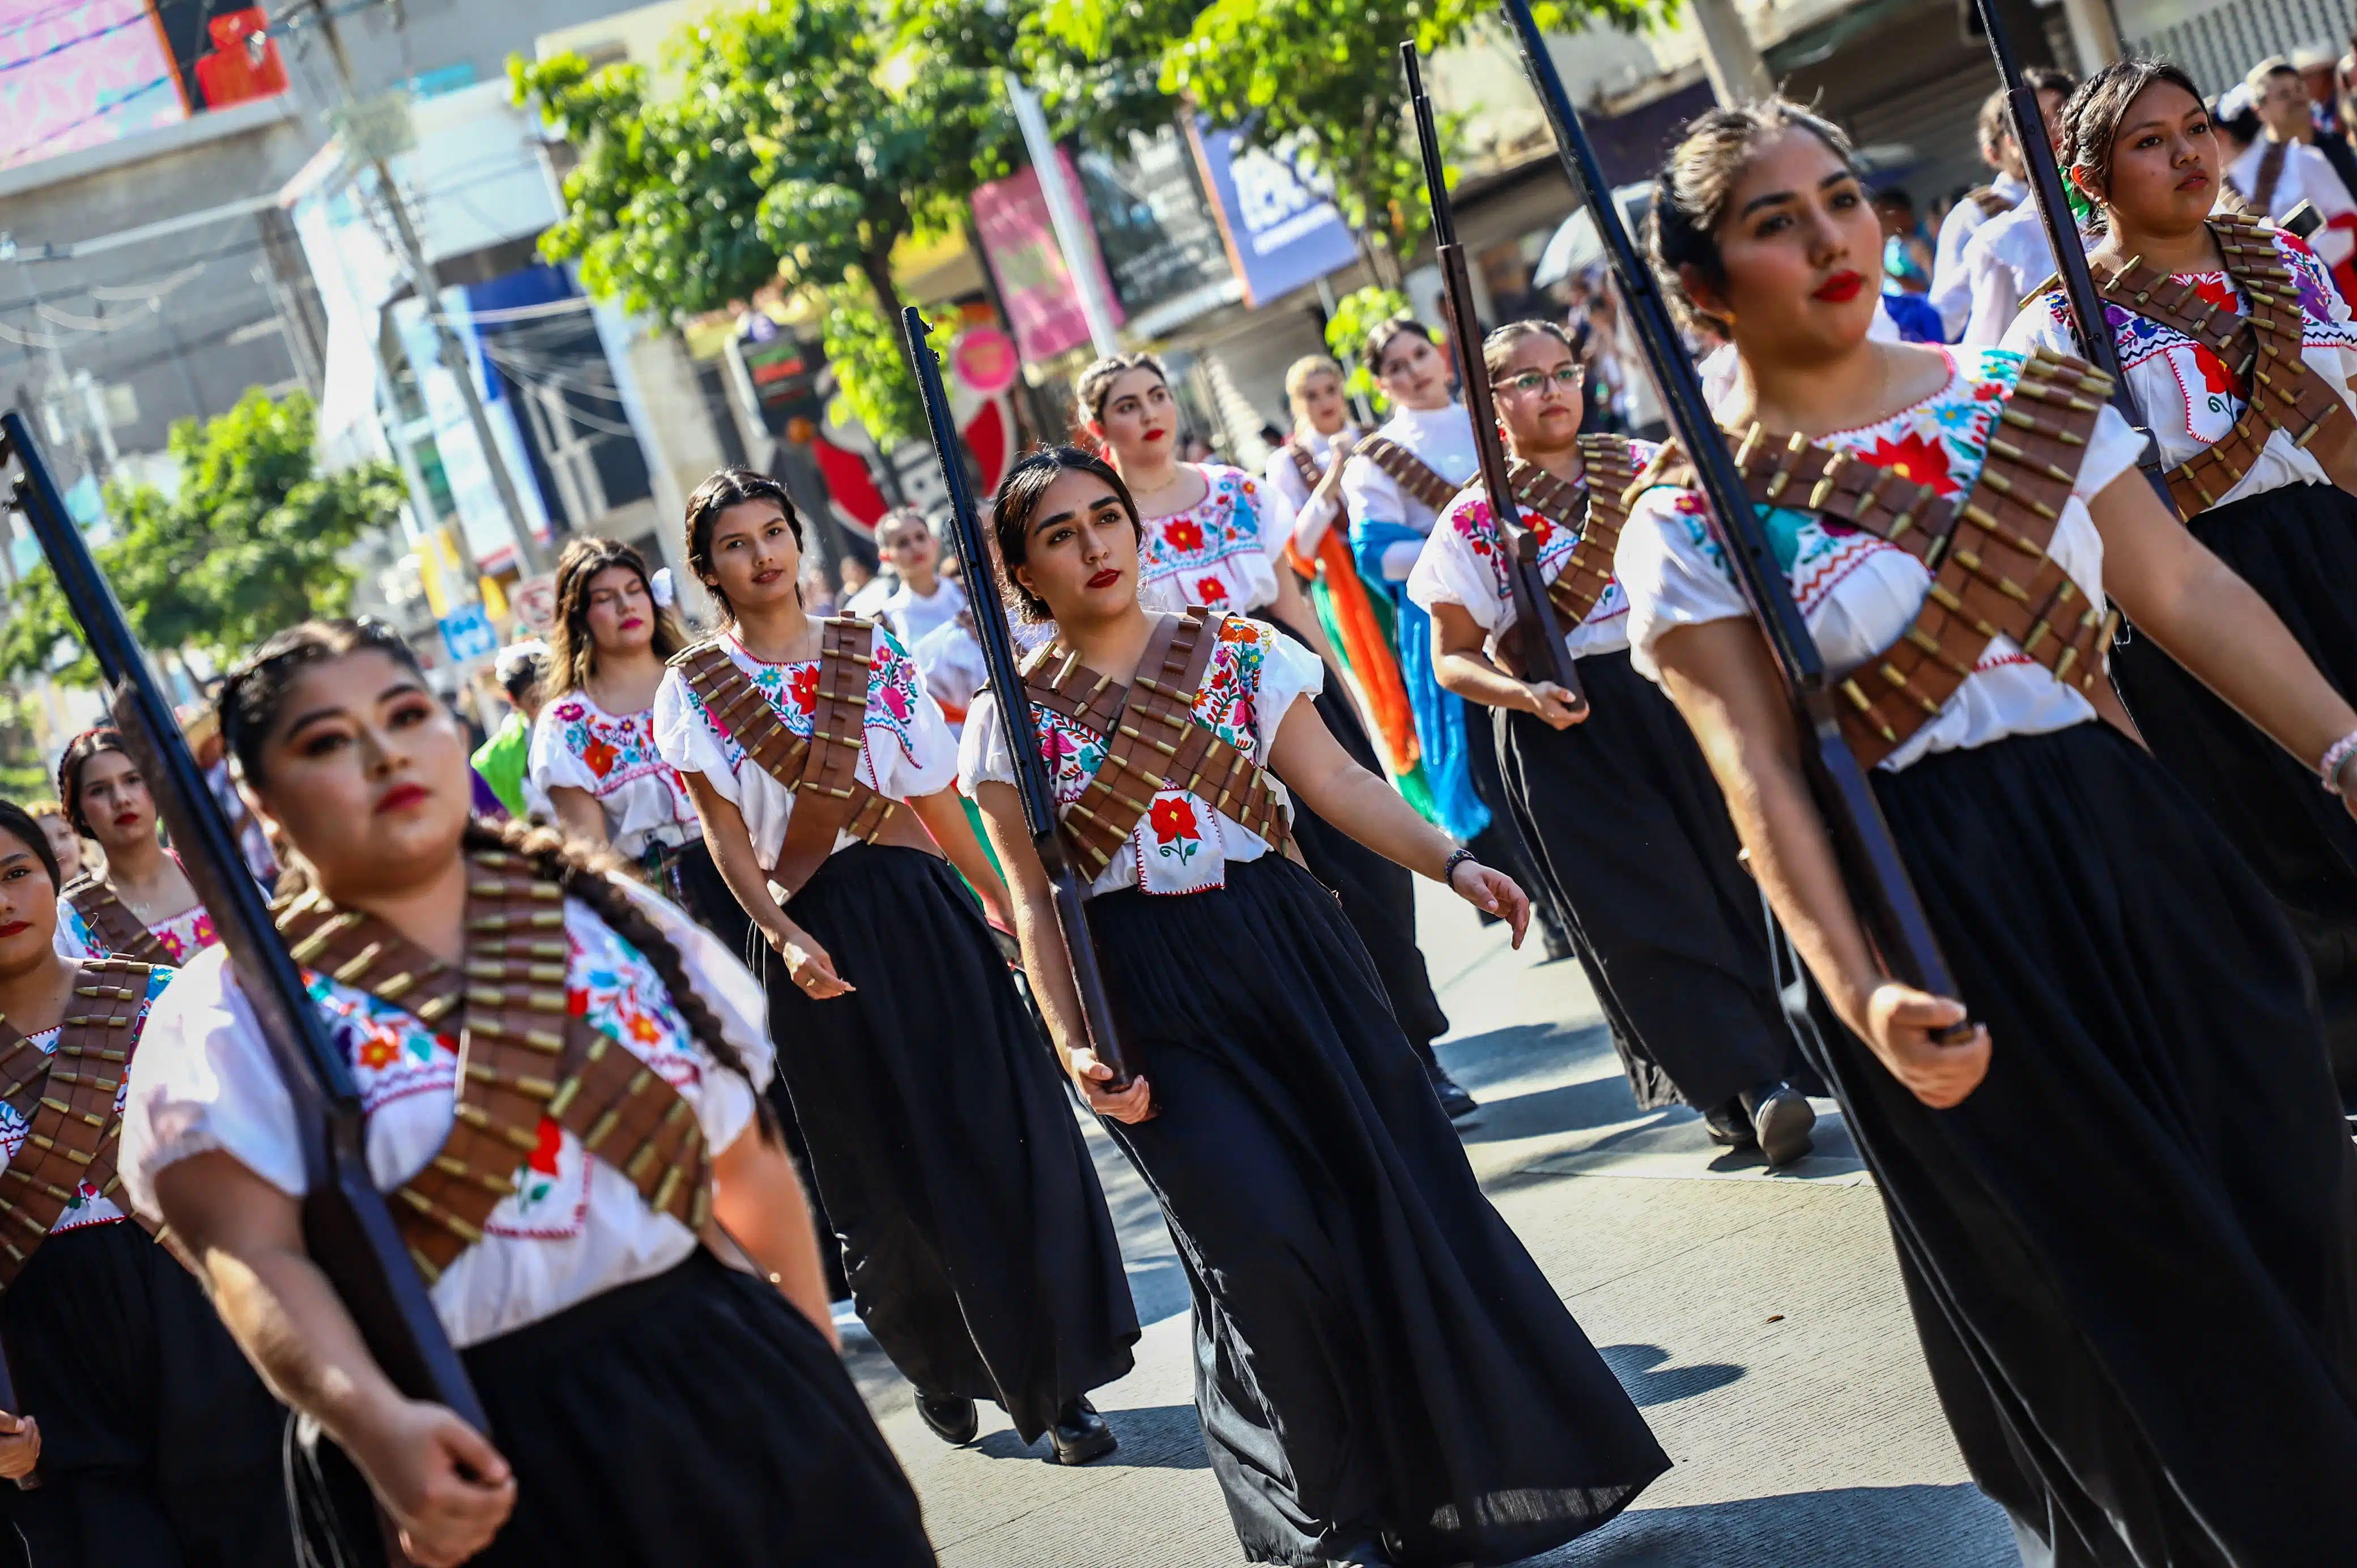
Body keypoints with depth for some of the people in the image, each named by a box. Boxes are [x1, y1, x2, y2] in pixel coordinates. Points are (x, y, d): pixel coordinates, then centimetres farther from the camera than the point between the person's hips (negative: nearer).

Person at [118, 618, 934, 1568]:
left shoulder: (604, 917, 8)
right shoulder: (229, 1015, -3)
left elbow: (745, 1159, 15)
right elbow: (251, 1254, -17)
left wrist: (815, 1362, 17)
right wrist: (369, 1420, -33)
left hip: (722, 1387, 3)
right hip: (469, 1457, -3)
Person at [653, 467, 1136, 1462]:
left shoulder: (871, 654, 8)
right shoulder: (696, 688, 2)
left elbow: (934, 794, 11)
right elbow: (725, 836, -3)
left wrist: (1004, 896, 11)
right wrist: (785, 937, -17)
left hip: (922, 905, 1)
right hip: (818, 935, -1)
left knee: (1002, 1135, -4)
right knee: (882, 1167, 6)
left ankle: (1052, 1380, 6)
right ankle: (939, 1367, 28)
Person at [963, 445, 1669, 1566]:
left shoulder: (1235, 651, 5)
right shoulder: (1013, 720, 3)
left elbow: (1334, 780, 1)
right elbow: (1036, 904, 3)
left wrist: (1450, 863, -12)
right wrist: (1071, 1047, -7)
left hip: (1288, 952, 2)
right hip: (1150, 998, -2)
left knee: (1388, 1191, 1)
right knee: (1263, 1235, -13)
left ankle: (1466, 1462, 20)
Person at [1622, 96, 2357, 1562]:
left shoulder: (2028, 395, 6)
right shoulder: (1691, 524, -5)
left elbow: (2187, 589, 4)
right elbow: (1758, 773, -11)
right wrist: (1858, 990, -21)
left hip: (2136, 851, 4)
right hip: (1941, 917, -4)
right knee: (2094, 1291, 6)